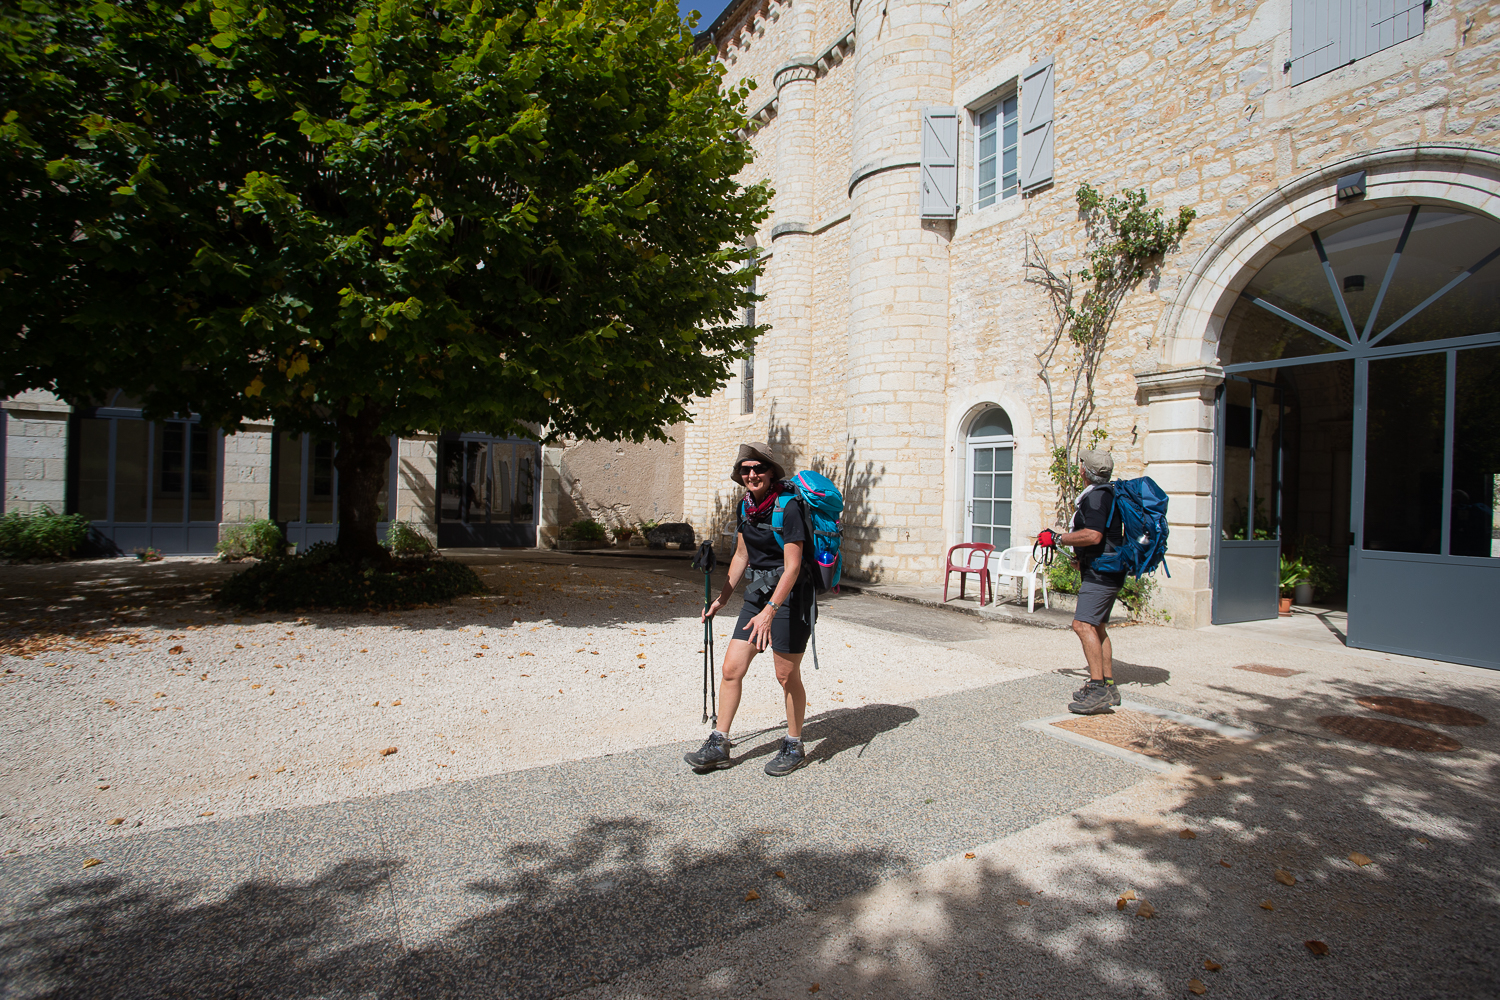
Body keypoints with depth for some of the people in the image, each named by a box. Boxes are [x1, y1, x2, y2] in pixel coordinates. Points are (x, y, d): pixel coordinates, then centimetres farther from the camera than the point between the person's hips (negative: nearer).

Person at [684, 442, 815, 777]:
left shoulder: (788, 506, -18)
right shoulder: (746, 504, 5)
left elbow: (792, 567, -22)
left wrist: (769, 612, -29)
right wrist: (722, 598, 16)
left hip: (790, 596, -7)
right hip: (757, 593, 7)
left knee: (787, 676, 4)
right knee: (732, 668, 4)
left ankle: (794, 747, 24)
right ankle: (719, 745, 16)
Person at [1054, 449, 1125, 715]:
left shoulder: (1096, 496, -16)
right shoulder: (1106, 493, 18)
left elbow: (1093, 535, -28)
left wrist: (1062, 538, -13)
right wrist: (1082, 557, 23)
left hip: (1101, 572, -11)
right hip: (1105, 571, 11)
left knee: (1083, 624, -17)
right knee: (1097, 627, 16)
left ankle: (1097, 689, -18)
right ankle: (1108, 687, 22)